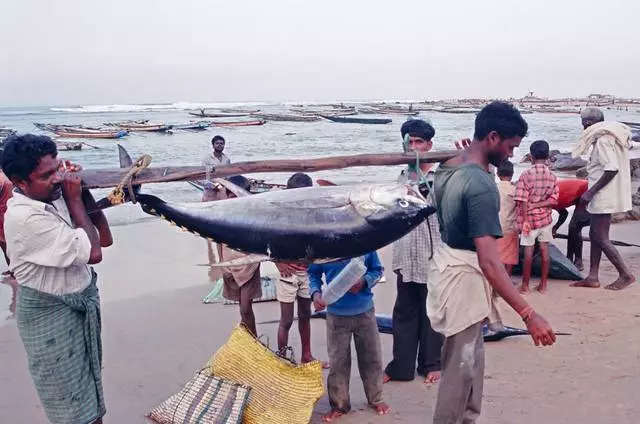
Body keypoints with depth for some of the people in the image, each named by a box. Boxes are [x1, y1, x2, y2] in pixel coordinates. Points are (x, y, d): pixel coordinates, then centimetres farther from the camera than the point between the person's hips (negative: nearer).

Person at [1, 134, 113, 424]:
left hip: (80, 301, 7)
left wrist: (83, 192, -10)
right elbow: (93, 253, -27)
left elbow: (104, 239, 1)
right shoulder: (25, 218, -27)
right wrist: (75, 200, -19)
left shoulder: (54, 197, -5)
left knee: (88, 384, 24)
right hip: (51, 314, -7)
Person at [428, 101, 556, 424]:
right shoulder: (481, 186, -27)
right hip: (464, 277, -10)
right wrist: (528, 314, -35)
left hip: (447, 262, 10)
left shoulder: (448, 168, 2)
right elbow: (488, 261, -34)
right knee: (460, 367, 5)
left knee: (472, 358, 22)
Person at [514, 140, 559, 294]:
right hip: (545, 218, 3)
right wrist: (537, 204, -8)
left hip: (530, 218, -3)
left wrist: (525, 220, -15)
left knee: (528, 252, 1)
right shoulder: (553, 177, 1)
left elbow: (523, 201, -17)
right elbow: (553, 200, -6)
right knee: (544, 250, 8)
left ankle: (525, 285, 8)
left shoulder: (526, 175, -12)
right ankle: (543, 285, 14)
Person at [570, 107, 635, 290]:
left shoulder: (603, 140, -17)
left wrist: (590, 192, -22)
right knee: (595, 234, 12)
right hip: (602, 197, 10)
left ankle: (626, 274, 2)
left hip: (603, 197, -10)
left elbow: (612, 169, -26)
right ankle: (593, 277, 16)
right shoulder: (607, 137, 12)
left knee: (601, 238, -5)